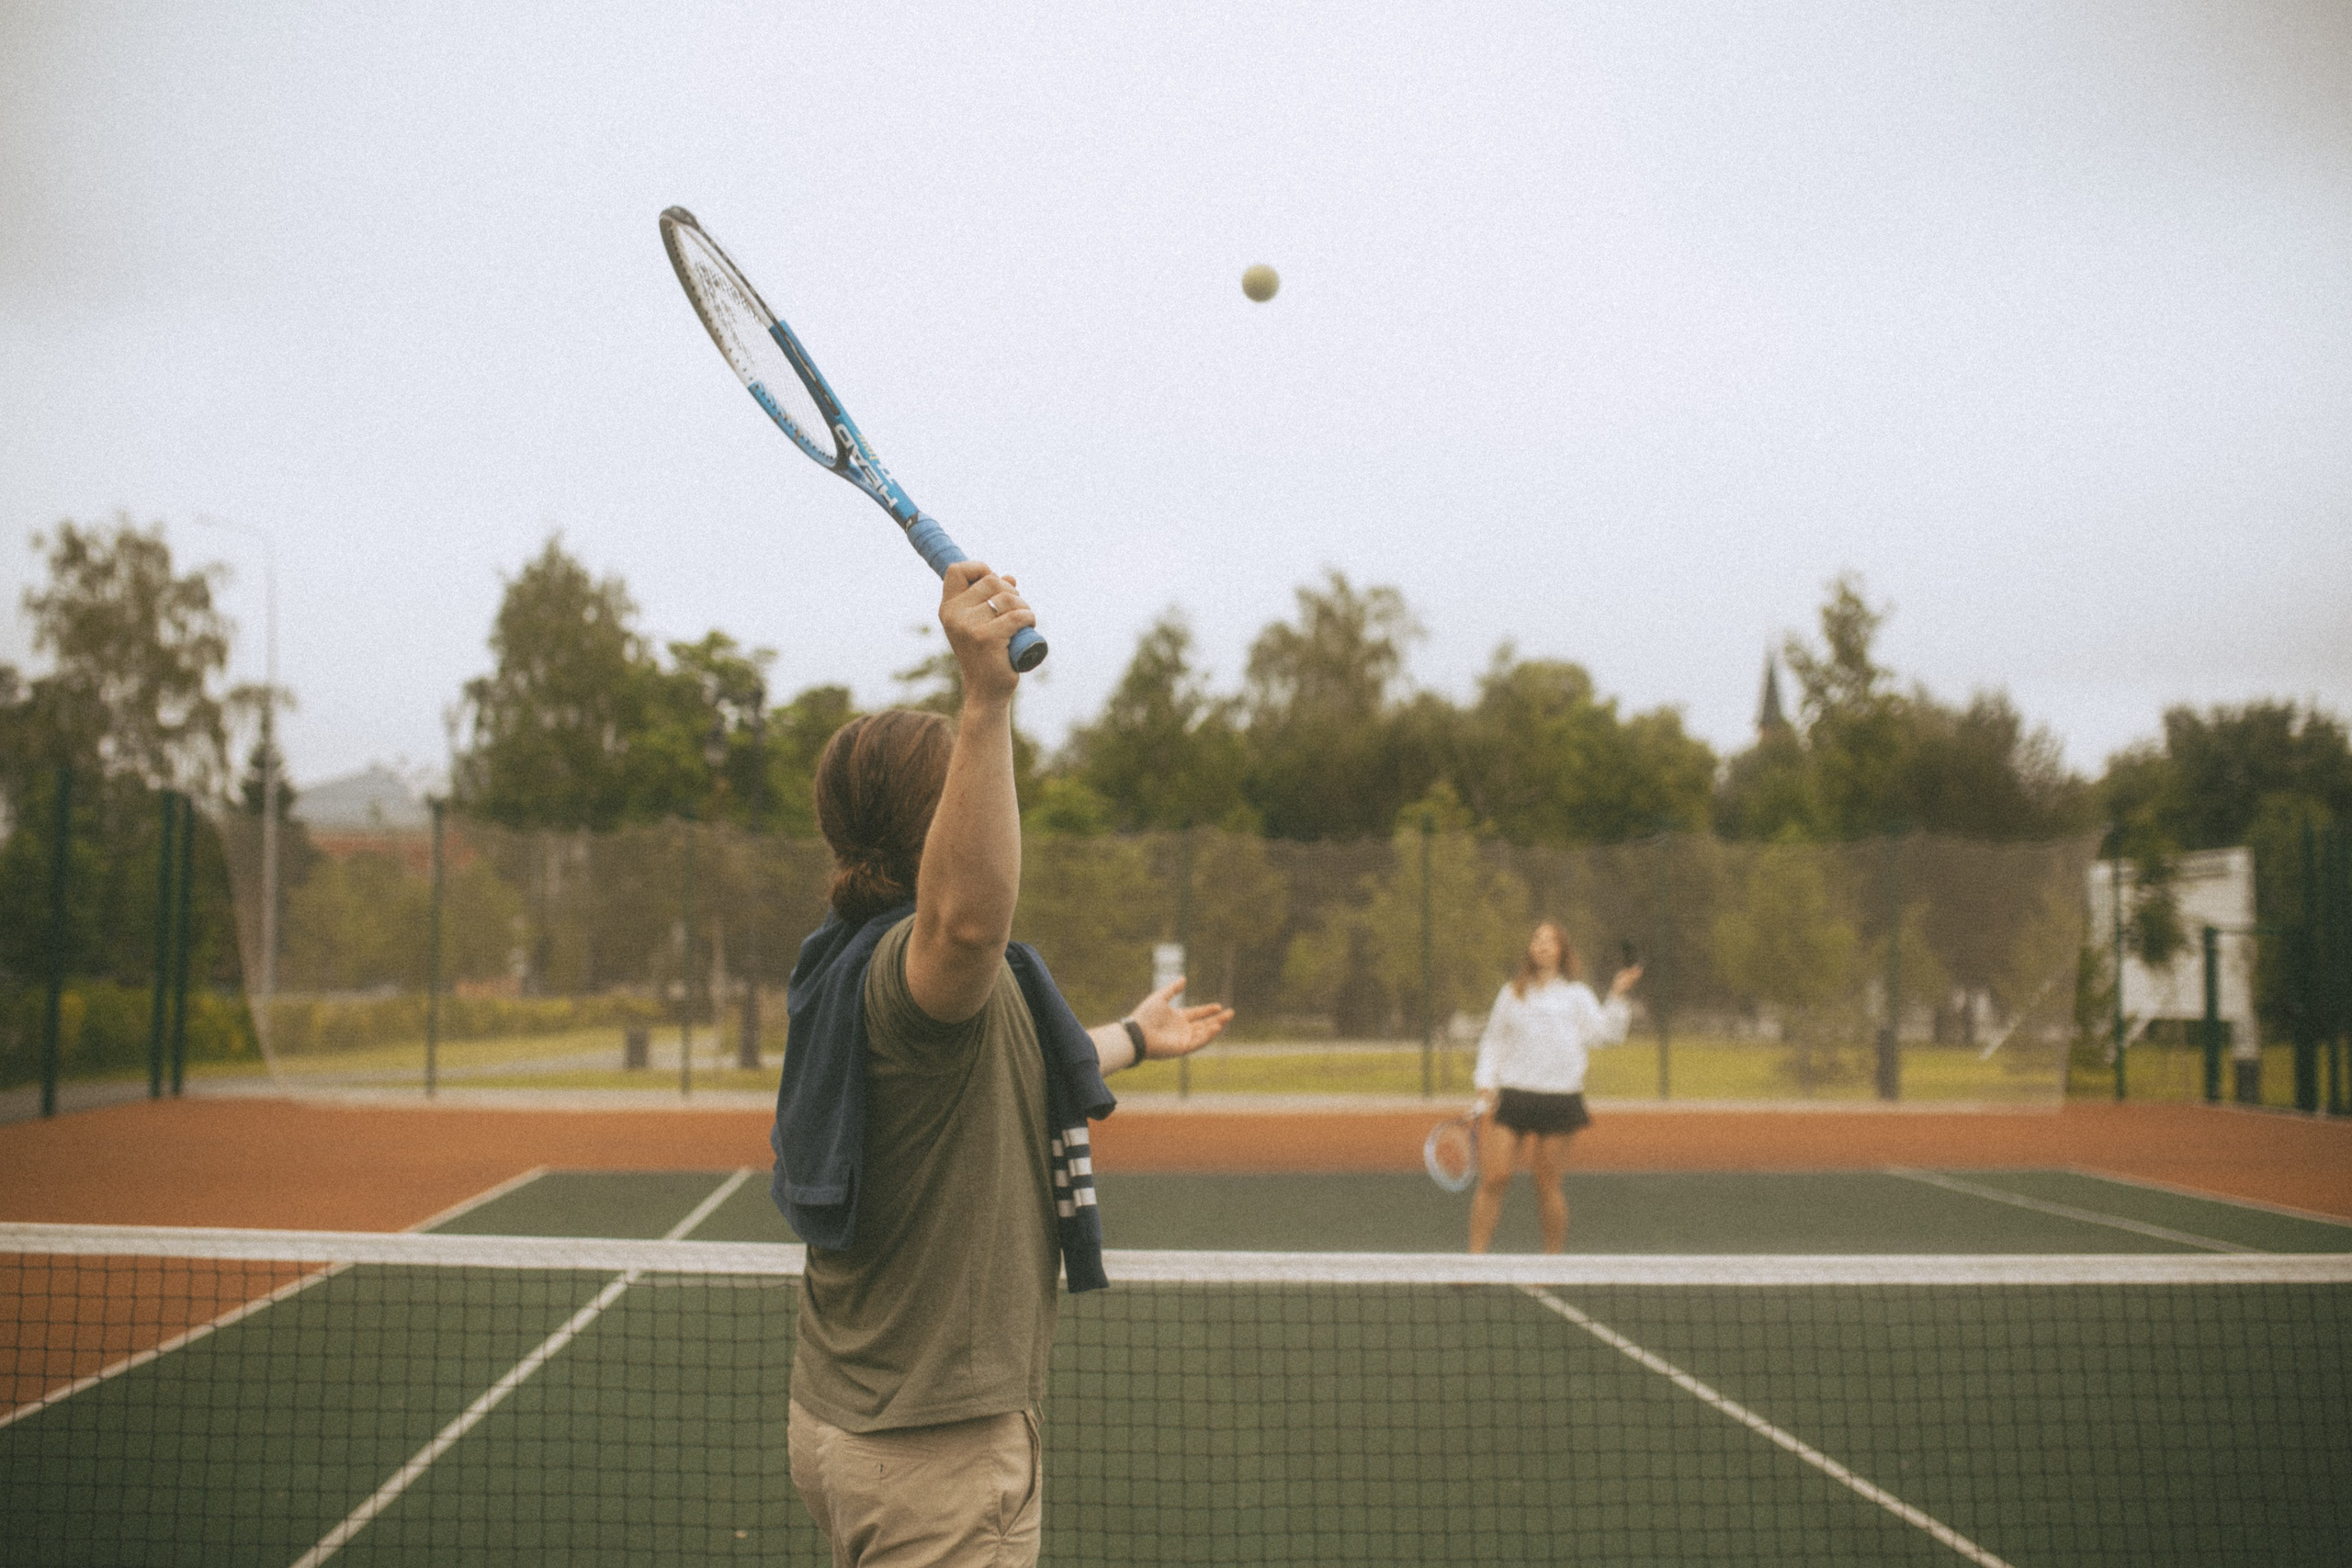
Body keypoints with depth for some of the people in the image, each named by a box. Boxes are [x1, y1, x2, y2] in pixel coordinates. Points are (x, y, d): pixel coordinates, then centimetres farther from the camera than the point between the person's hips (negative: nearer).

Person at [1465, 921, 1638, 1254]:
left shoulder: (1577, 995, 10)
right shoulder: (1512, 993, 14)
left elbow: (1605, 1033, 0)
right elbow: (1493, 1041, 18)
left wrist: (1617, 996, -10)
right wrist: (1485, 1084, 8)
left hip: (1559, 1098, -1)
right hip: (1512, 1096, 1)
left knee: (1548, 1185, 0)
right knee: (1493, 1179, -6)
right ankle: (1475, 1256, -1)